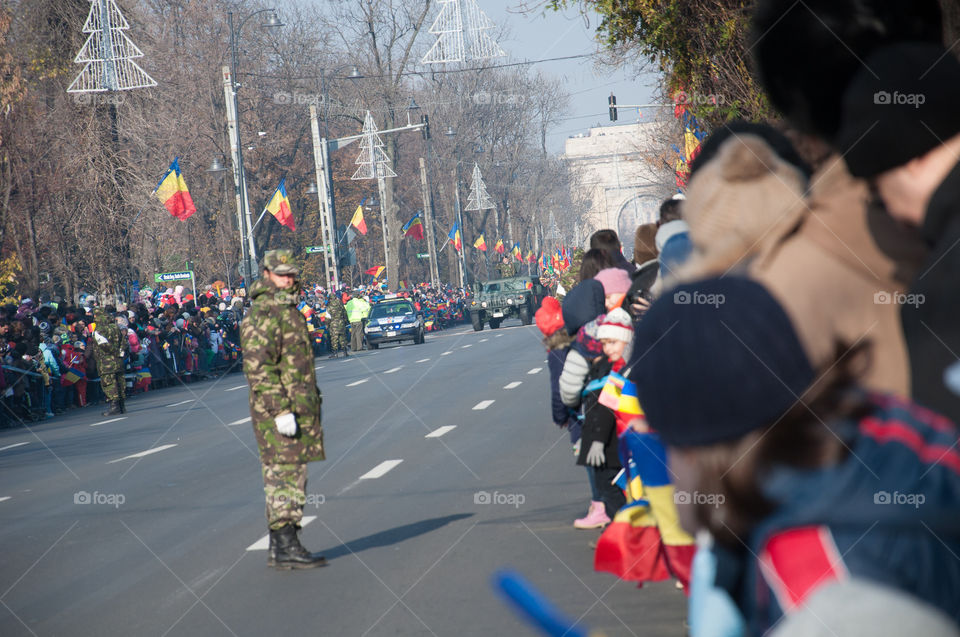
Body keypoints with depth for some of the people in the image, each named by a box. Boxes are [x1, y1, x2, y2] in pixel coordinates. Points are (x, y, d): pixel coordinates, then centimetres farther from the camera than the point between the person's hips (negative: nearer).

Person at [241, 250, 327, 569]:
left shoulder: (289, 311, 18)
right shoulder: (263, 314, -13)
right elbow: (257, 367, -20)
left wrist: (311, 410, 25)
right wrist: (280, 410, -23)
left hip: (297, 408, 10)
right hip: (278, 408, -10)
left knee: (290, 478, 11)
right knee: (284, 476, -9)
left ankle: (281, 546, 16)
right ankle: (285, 546, -7)